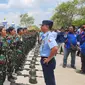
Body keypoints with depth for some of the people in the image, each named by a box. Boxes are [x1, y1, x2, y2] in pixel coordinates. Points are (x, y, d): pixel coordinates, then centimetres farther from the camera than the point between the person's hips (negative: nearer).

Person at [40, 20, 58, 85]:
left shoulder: (49, 36, -22)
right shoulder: (45, 35, 7)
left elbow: (55, 48, -36)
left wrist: (49, 59, -24)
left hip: (48, 61, -9)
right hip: (45, 59, 9)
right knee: (48, 79, 22)